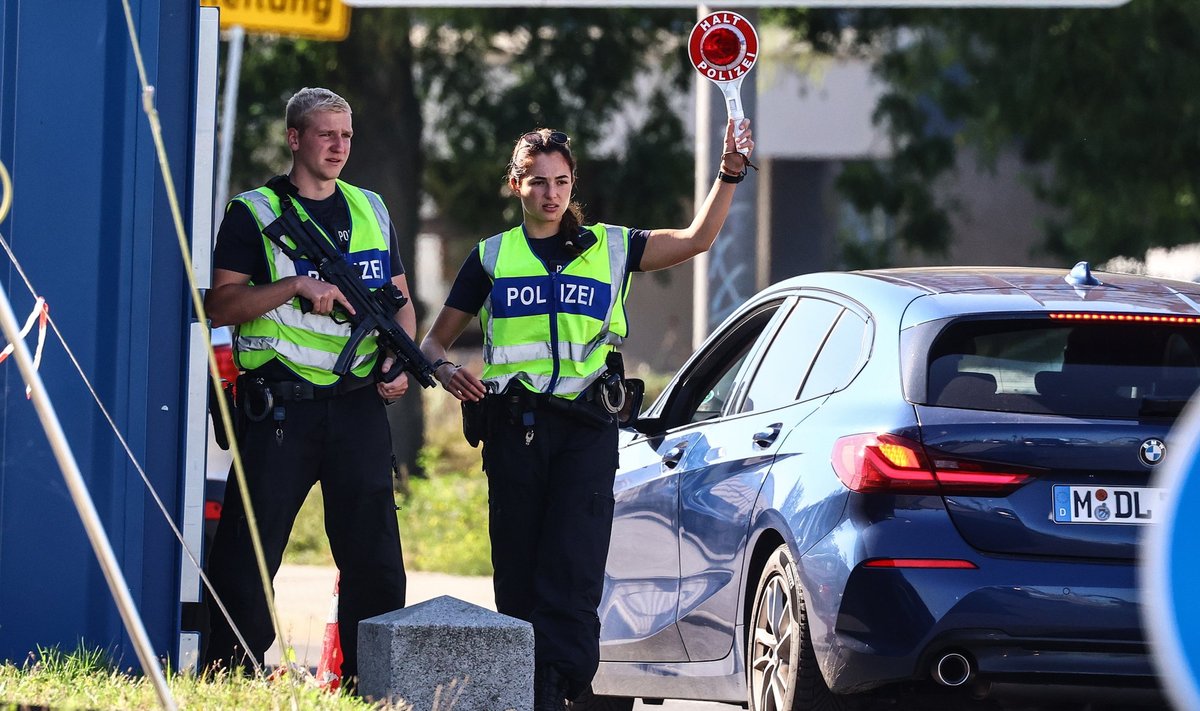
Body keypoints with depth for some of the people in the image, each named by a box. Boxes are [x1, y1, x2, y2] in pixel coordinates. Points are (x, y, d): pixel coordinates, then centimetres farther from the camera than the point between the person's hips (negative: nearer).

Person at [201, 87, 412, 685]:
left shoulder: (371, 212, 15)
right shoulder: (255, 214, 1)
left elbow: (400, 301, 20)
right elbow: (220, 305, -7)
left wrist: (400, 360, 2)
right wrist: (296, 286, -18)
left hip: (358, 404, 4)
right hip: (280, 405, -4)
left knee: (373, 552, 3)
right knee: (249, 550, -3)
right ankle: (229, 677, 3)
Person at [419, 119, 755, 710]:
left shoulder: (609, 248, 11)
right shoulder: (493, 257, 13)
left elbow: (695, 240, 1)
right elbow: (435, 340, 17)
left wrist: (729, 174, -11)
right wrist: (444, 369, -6)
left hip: (586, 428, -1)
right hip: (514, 428, 1)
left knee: (572, 572, -13)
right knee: (518, 577, 2)